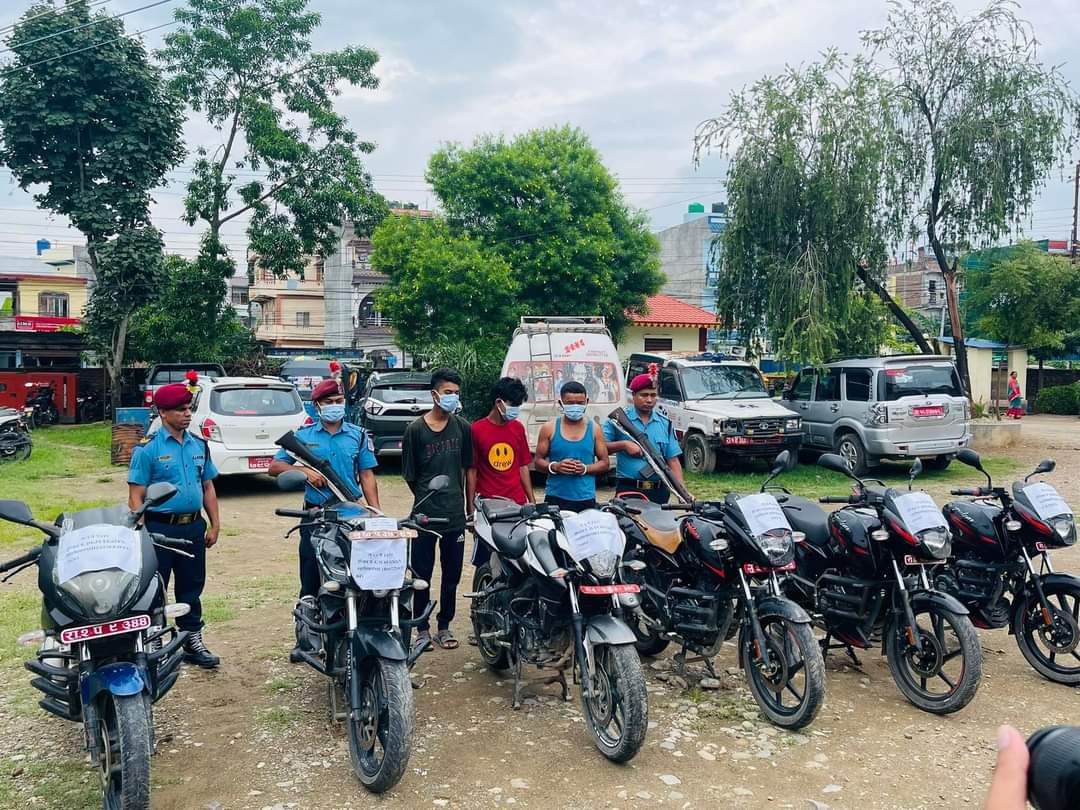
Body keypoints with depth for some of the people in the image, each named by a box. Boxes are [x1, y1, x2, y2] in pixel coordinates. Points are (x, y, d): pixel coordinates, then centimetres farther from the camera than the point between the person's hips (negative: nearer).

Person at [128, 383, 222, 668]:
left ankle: (193, 642, 24)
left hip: (193, 527, 5)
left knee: (191, 588, 13)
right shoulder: (148, 448, -8)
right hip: (160, 527, -5)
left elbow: (208, 487, 15)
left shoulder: (199, 445, 9)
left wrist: (215, 525, 9)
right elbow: (136, 496, -10)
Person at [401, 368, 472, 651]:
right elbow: (409, 474, 2)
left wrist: (462, 501, 12)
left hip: (455, 513, 3)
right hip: (425, 513, -3)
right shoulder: (416, 429, -5)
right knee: (422, 574, 5)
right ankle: (422, 629, 18)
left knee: (452, 573, 10)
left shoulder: (462, 427, 4)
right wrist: (425, 497, 6)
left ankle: (445, 626, 24)